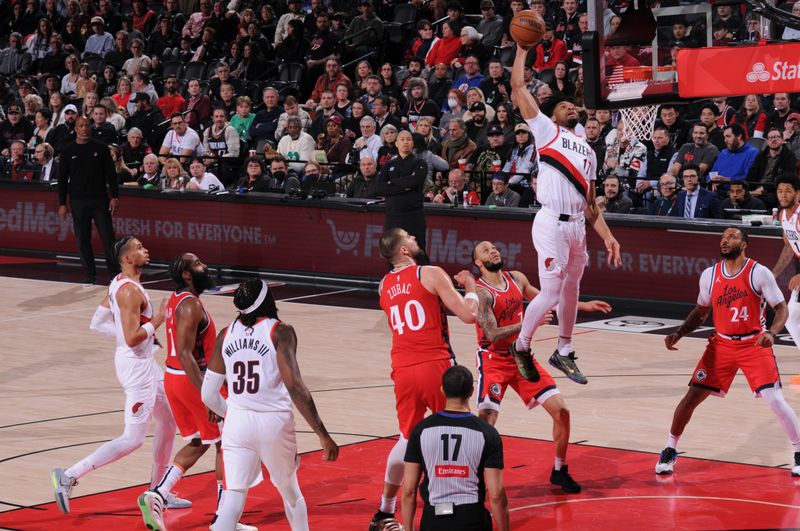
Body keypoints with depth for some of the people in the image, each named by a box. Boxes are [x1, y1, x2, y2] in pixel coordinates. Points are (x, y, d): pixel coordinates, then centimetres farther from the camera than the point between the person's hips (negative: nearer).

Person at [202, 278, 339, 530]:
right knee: (290, 492, 20)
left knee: (232, 499, -1)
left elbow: (208, 395, 8)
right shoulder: (280, 332, -7)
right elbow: (294, 387, -17)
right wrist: (323, 435, -14)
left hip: (237, 423, 2)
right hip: (274, 423, -2)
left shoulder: (226, 335, 5)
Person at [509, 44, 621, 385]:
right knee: (550, 294, -10)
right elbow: (518, 87, -2)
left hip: (577, 225, 7)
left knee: (571, 290, 16)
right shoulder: (545, 130, 6)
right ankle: (520, 347, 8)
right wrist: (523, 49, -1)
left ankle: (564, 352, 30)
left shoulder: (587, 151, 22)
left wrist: (607, 236, 12)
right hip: (552, 223, -7)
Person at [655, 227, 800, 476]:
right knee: (692, 396, -2)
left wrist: (771, 332, -29)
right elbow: (701, 312, 14)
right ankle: (670, 451, 15)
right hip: (722, 344, 3)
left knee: (775, 400, -13)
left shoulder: (759, 273, -12)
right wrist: (678, 333, -1)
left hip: (754, 345, -3)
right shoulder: (709, 275, 0)